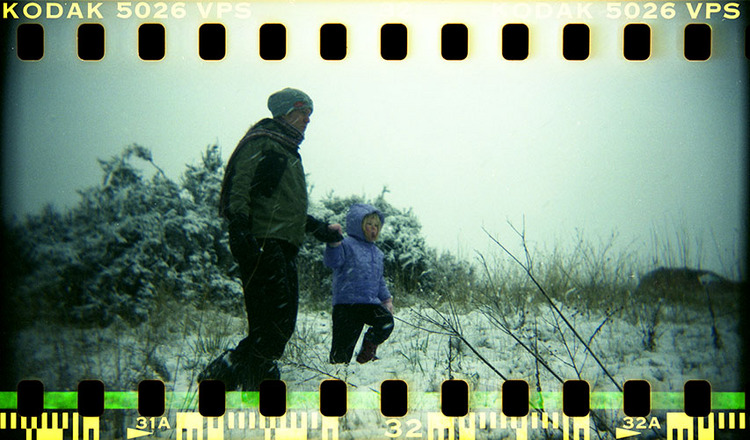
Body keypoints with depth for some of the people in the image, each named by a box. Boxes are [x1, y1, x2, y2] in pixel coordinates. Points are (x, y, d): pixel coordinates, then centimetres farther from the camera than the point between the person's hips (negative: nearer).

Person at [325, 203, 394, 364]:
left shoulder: (377, 252, 20)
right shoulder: (347, 245, -2)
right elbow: (332, 262, -20)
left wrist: (387, 299, 21)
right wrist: (334, 243, -36)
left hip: (371, 303, 6)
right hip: (347, 302, -6)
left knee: (387, 323, -19)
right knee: (343, 349, -8)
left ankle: (368, 351, 6)